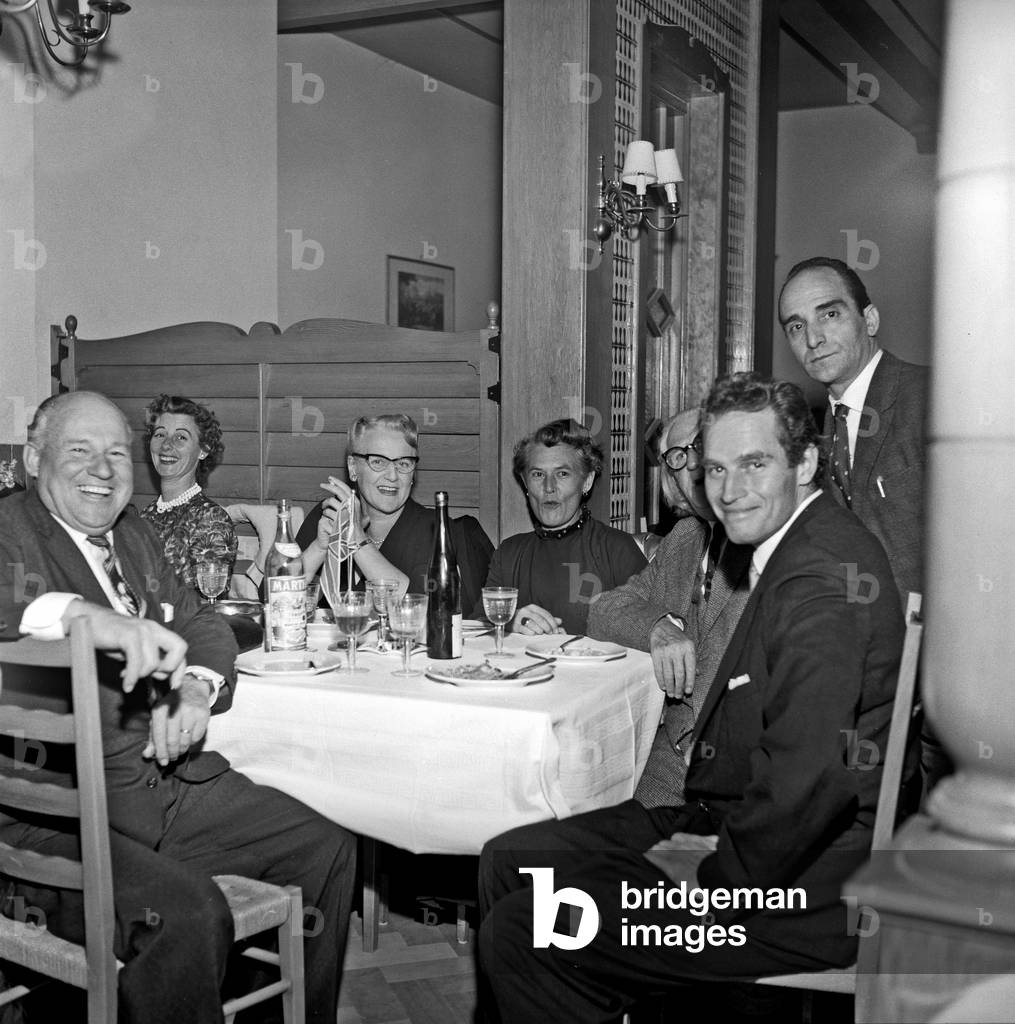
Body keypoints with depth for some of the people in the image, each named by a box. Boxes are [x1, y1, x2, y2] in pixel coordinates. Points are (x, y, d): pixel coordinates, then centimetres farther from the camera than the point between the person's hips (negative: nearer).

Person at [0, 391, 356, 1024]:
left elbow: (201, 623, 21)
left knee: (330, 848, 6)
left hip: (172, 780, 8)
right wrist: (82, 616, -42)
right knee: (188, 913, -31)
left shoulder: (134, 534, 18)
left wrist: (196, 689, -1)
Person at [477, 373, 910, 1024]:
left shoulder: (821, 577, -23)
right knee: (511, 861, 11)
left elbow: (807, 782, -30)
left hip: (802, 890, -10)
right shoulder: (789, 550, 11)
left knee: (519, 932, -14)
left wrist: (714, 879, -17)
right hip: (734, 825, 10)